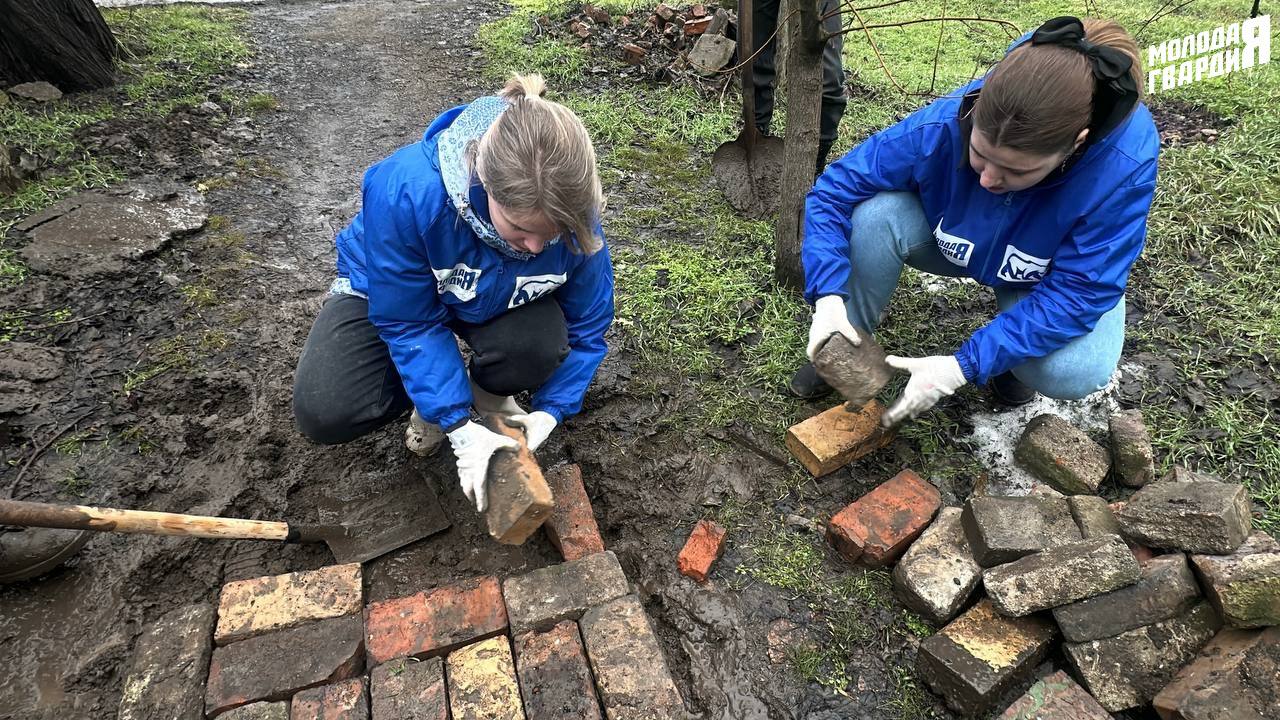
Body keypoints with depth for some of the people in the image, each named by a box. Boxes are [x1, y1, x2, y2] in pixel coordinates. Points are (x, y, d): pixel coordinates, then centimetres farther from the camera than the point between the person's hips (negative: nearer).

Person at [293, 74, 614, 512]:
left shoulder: (572, 213, -31)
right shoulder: (405, 191, -40)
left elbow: (586, 324, -15)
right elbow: (409, 323, -28)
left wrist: (551, 411, -22)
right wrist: (460, 428, -30)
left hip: (496, 298, 1)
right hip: (393, 291, -1)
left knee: (541, 345, -34)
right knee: (324, 414, -21)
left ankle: (488, 391, 4)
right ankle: (430, 395, 11)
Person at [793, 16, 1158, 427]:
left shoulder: (1125, 165, -35)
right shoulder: (943, 126, -33)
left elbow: (1077, 292, -30)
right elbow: (835, 189, -24)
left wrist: (964, 365, -38)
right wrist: (829, 294, -35)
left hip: (1057, 279, -1)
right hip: (954, 243, 1)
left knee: (1074, 373, -32)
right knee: (875, 216, -31)